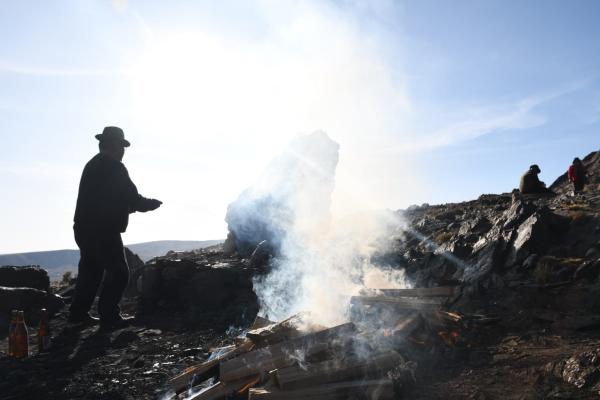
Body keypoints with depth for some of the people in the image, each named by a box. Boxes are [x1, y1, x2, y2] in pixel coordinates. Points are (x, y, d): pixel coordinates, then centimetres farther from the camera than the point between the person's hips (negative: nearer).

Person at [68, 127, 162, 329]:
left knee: (90, 270, 19)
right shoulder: (115, 168, -13)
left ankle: (78, 312, 26)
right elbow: (133, 199, -12)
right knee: (118, 272, 0)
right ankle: (109, 316, 2)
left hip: (84, 228, 9)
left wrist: (129, 205, 21)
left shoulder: (92, 165, 16)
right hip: (104, 231, -9)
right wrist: (153, 204, 5)